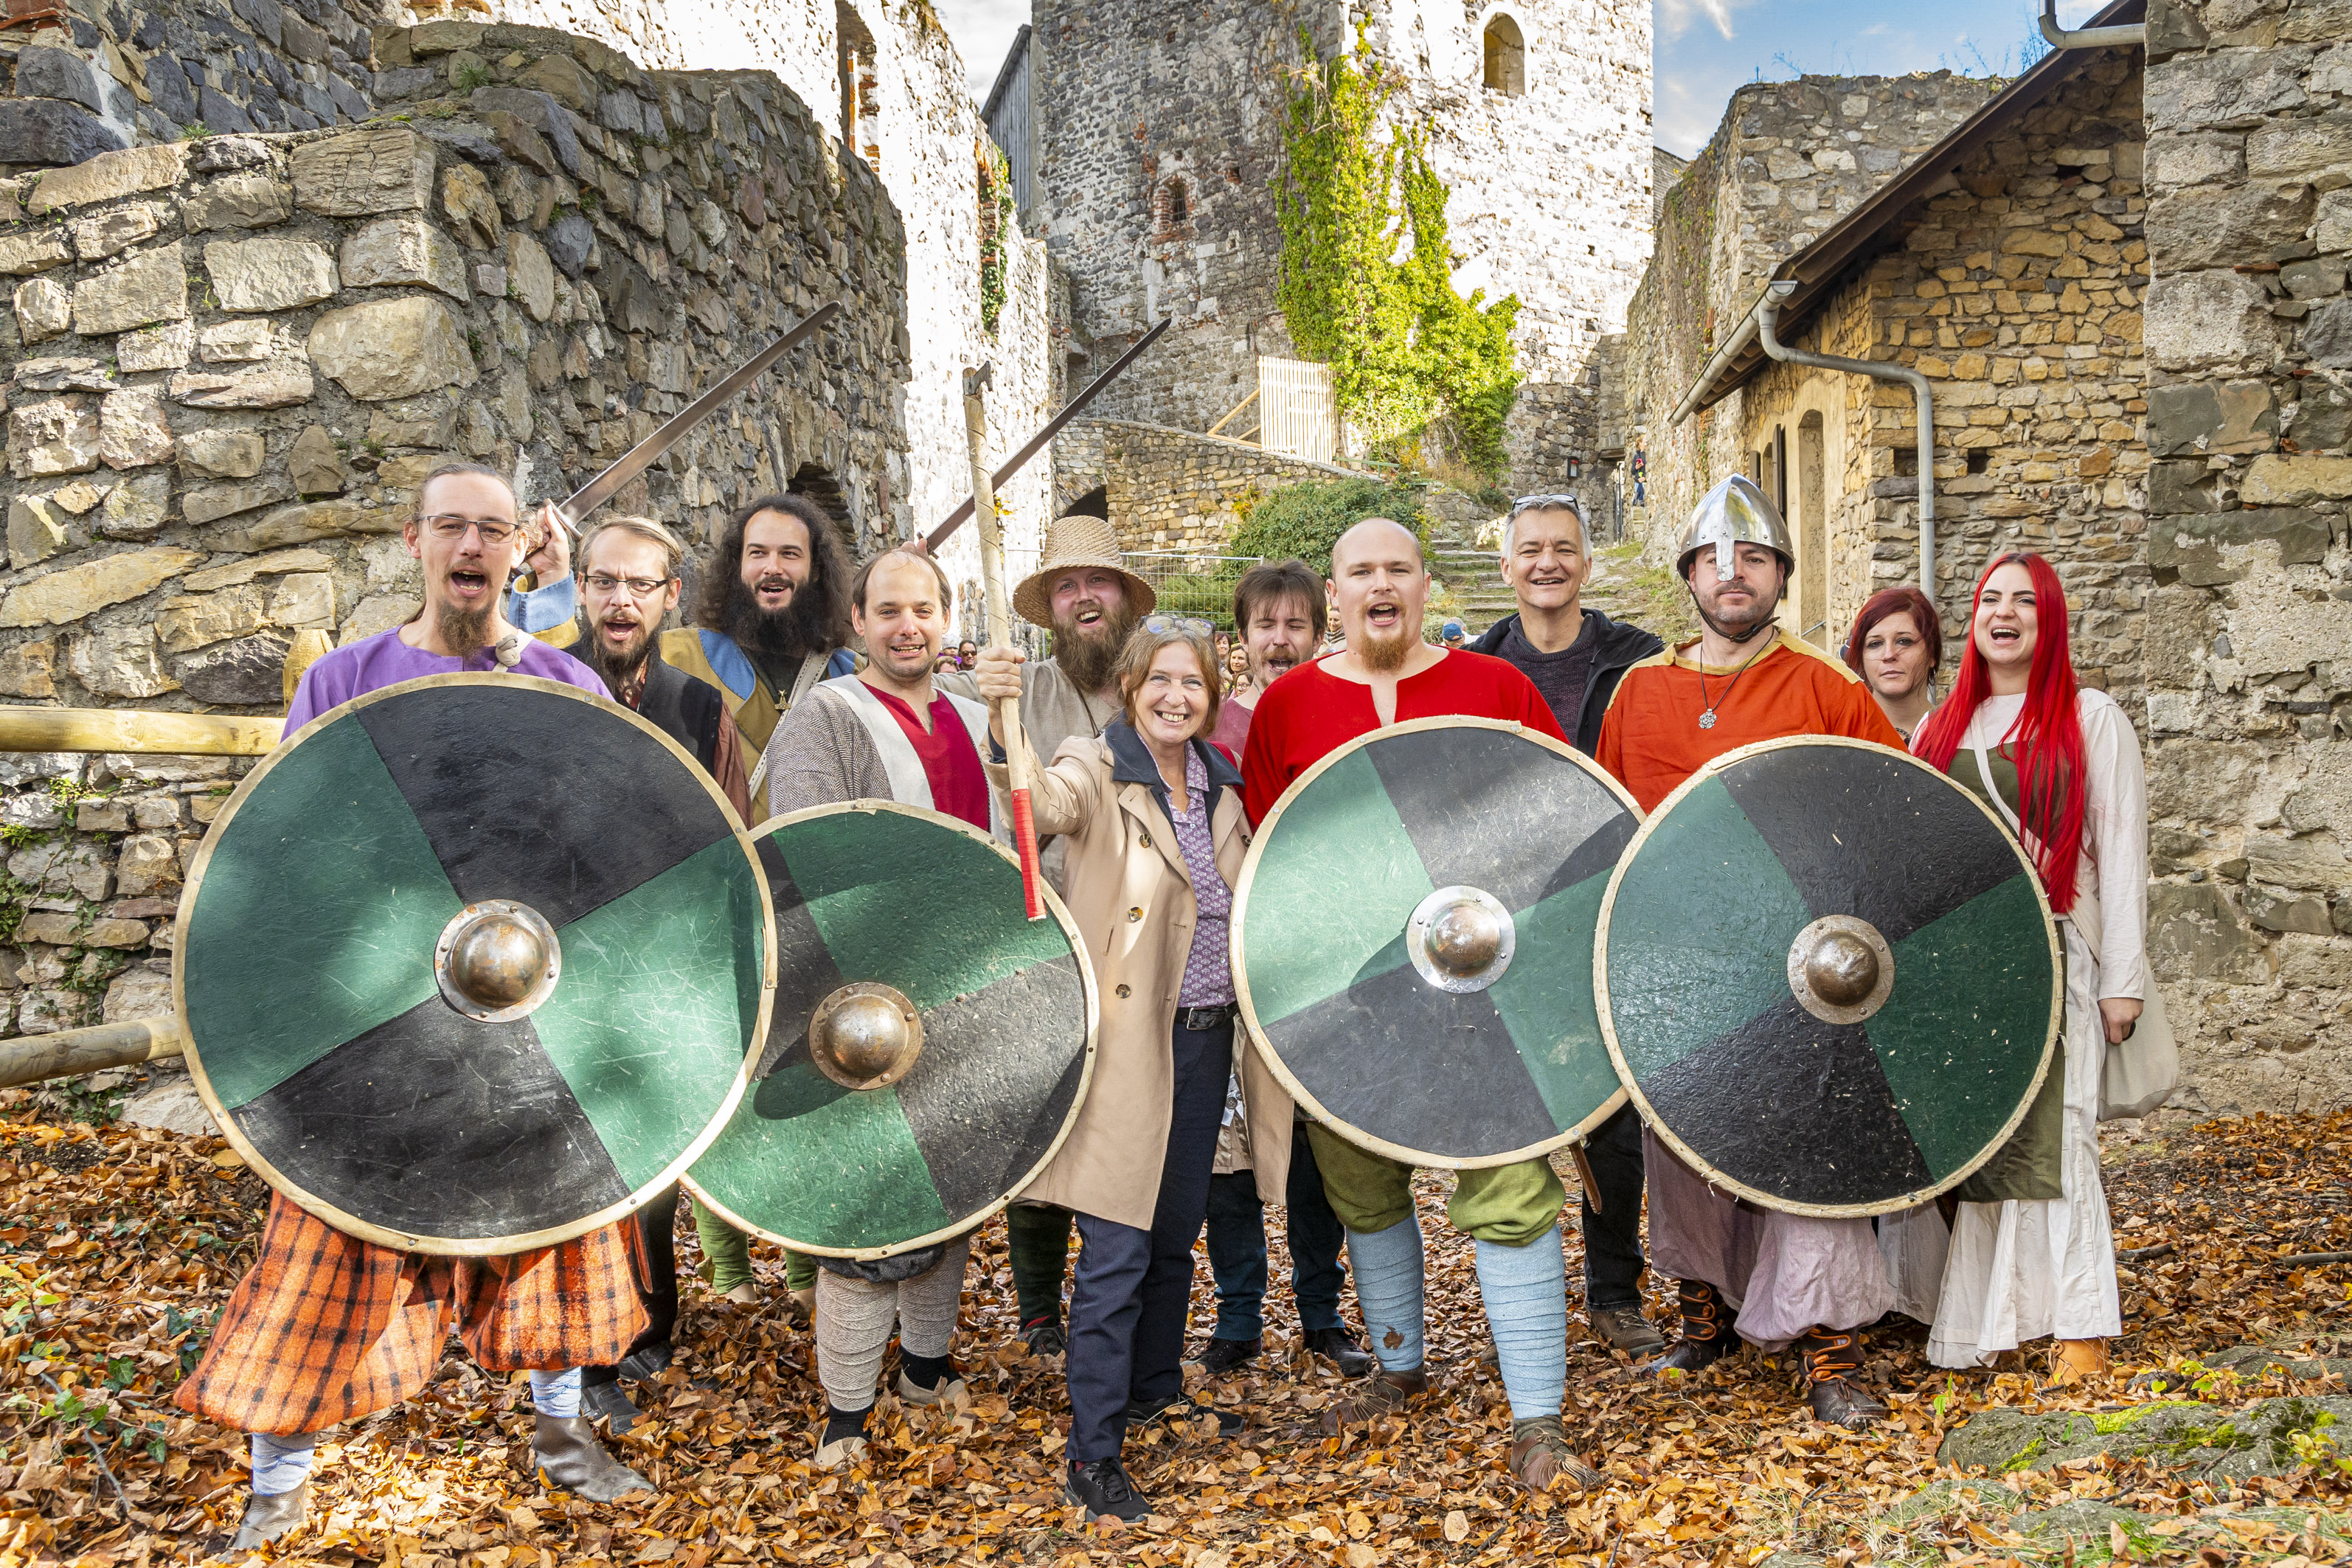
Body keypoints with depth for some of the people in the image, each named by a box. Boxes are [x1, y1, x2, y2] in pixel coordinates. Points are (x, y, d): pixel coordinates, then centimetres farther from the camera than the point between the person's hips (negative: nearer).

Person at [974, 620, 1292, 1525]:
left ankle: (1155, 1390, 38)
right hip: (1130, 1047, -6)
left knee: (1177, 1236, 19)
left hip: (1206, 1040, 6)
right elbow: (1046, 804, -33)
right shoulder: (1100, 772, -9)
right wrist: (1006, 723, -51)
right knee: (1116, 1255, -5)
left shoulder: (1219, 787, 10)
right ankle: (1091, 1453, 5)